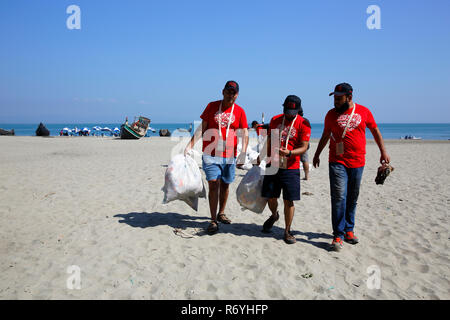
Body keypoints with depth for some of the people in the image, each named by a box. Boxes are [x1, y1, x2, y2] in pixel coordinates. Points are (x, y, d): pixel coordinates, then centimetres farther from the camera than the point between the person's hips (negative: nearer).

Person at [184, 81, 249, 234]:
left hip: (229, 155, 2)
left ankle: (221, 214, 31)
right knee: (213, 184, -8)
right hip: (211, 154, -2)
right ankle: (213, 221, -2)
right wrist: (190, 145, -3)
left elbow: (245, 134, -1)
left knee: (225, 185, 12)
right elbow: (201, 129, 5)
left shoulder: (239, 111, 5)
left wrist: (243, 153, -14)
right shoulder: (212, 106, 5)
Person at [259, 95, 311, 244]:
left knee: (289, 201, -1)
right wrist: (266, 158, 17)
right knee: (270, 197, 8)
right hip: (273, 165, 3)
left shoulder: (303, 123, -5)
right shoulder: (275, 120, 8)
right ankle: (274, 215, 40)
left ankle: (287, 231, 14)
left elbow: (304, 147, -9)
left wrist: (289, 152, -26)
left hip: (291, 168, -3)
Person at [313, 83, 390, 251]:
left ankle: (348, 230, 24)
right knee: (339, 197, -10)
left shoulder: (364, 111, 4)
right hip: (337, 162, -1)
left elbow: (375, 131, 15)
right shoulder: (331, 114, 5)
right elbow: (325, 135, 17)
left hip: (357, 162, 1)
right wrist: (317, 154, 17)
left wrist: (383, 152, 13)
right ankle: (338, 235, -4)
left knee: (352, 198, 10)